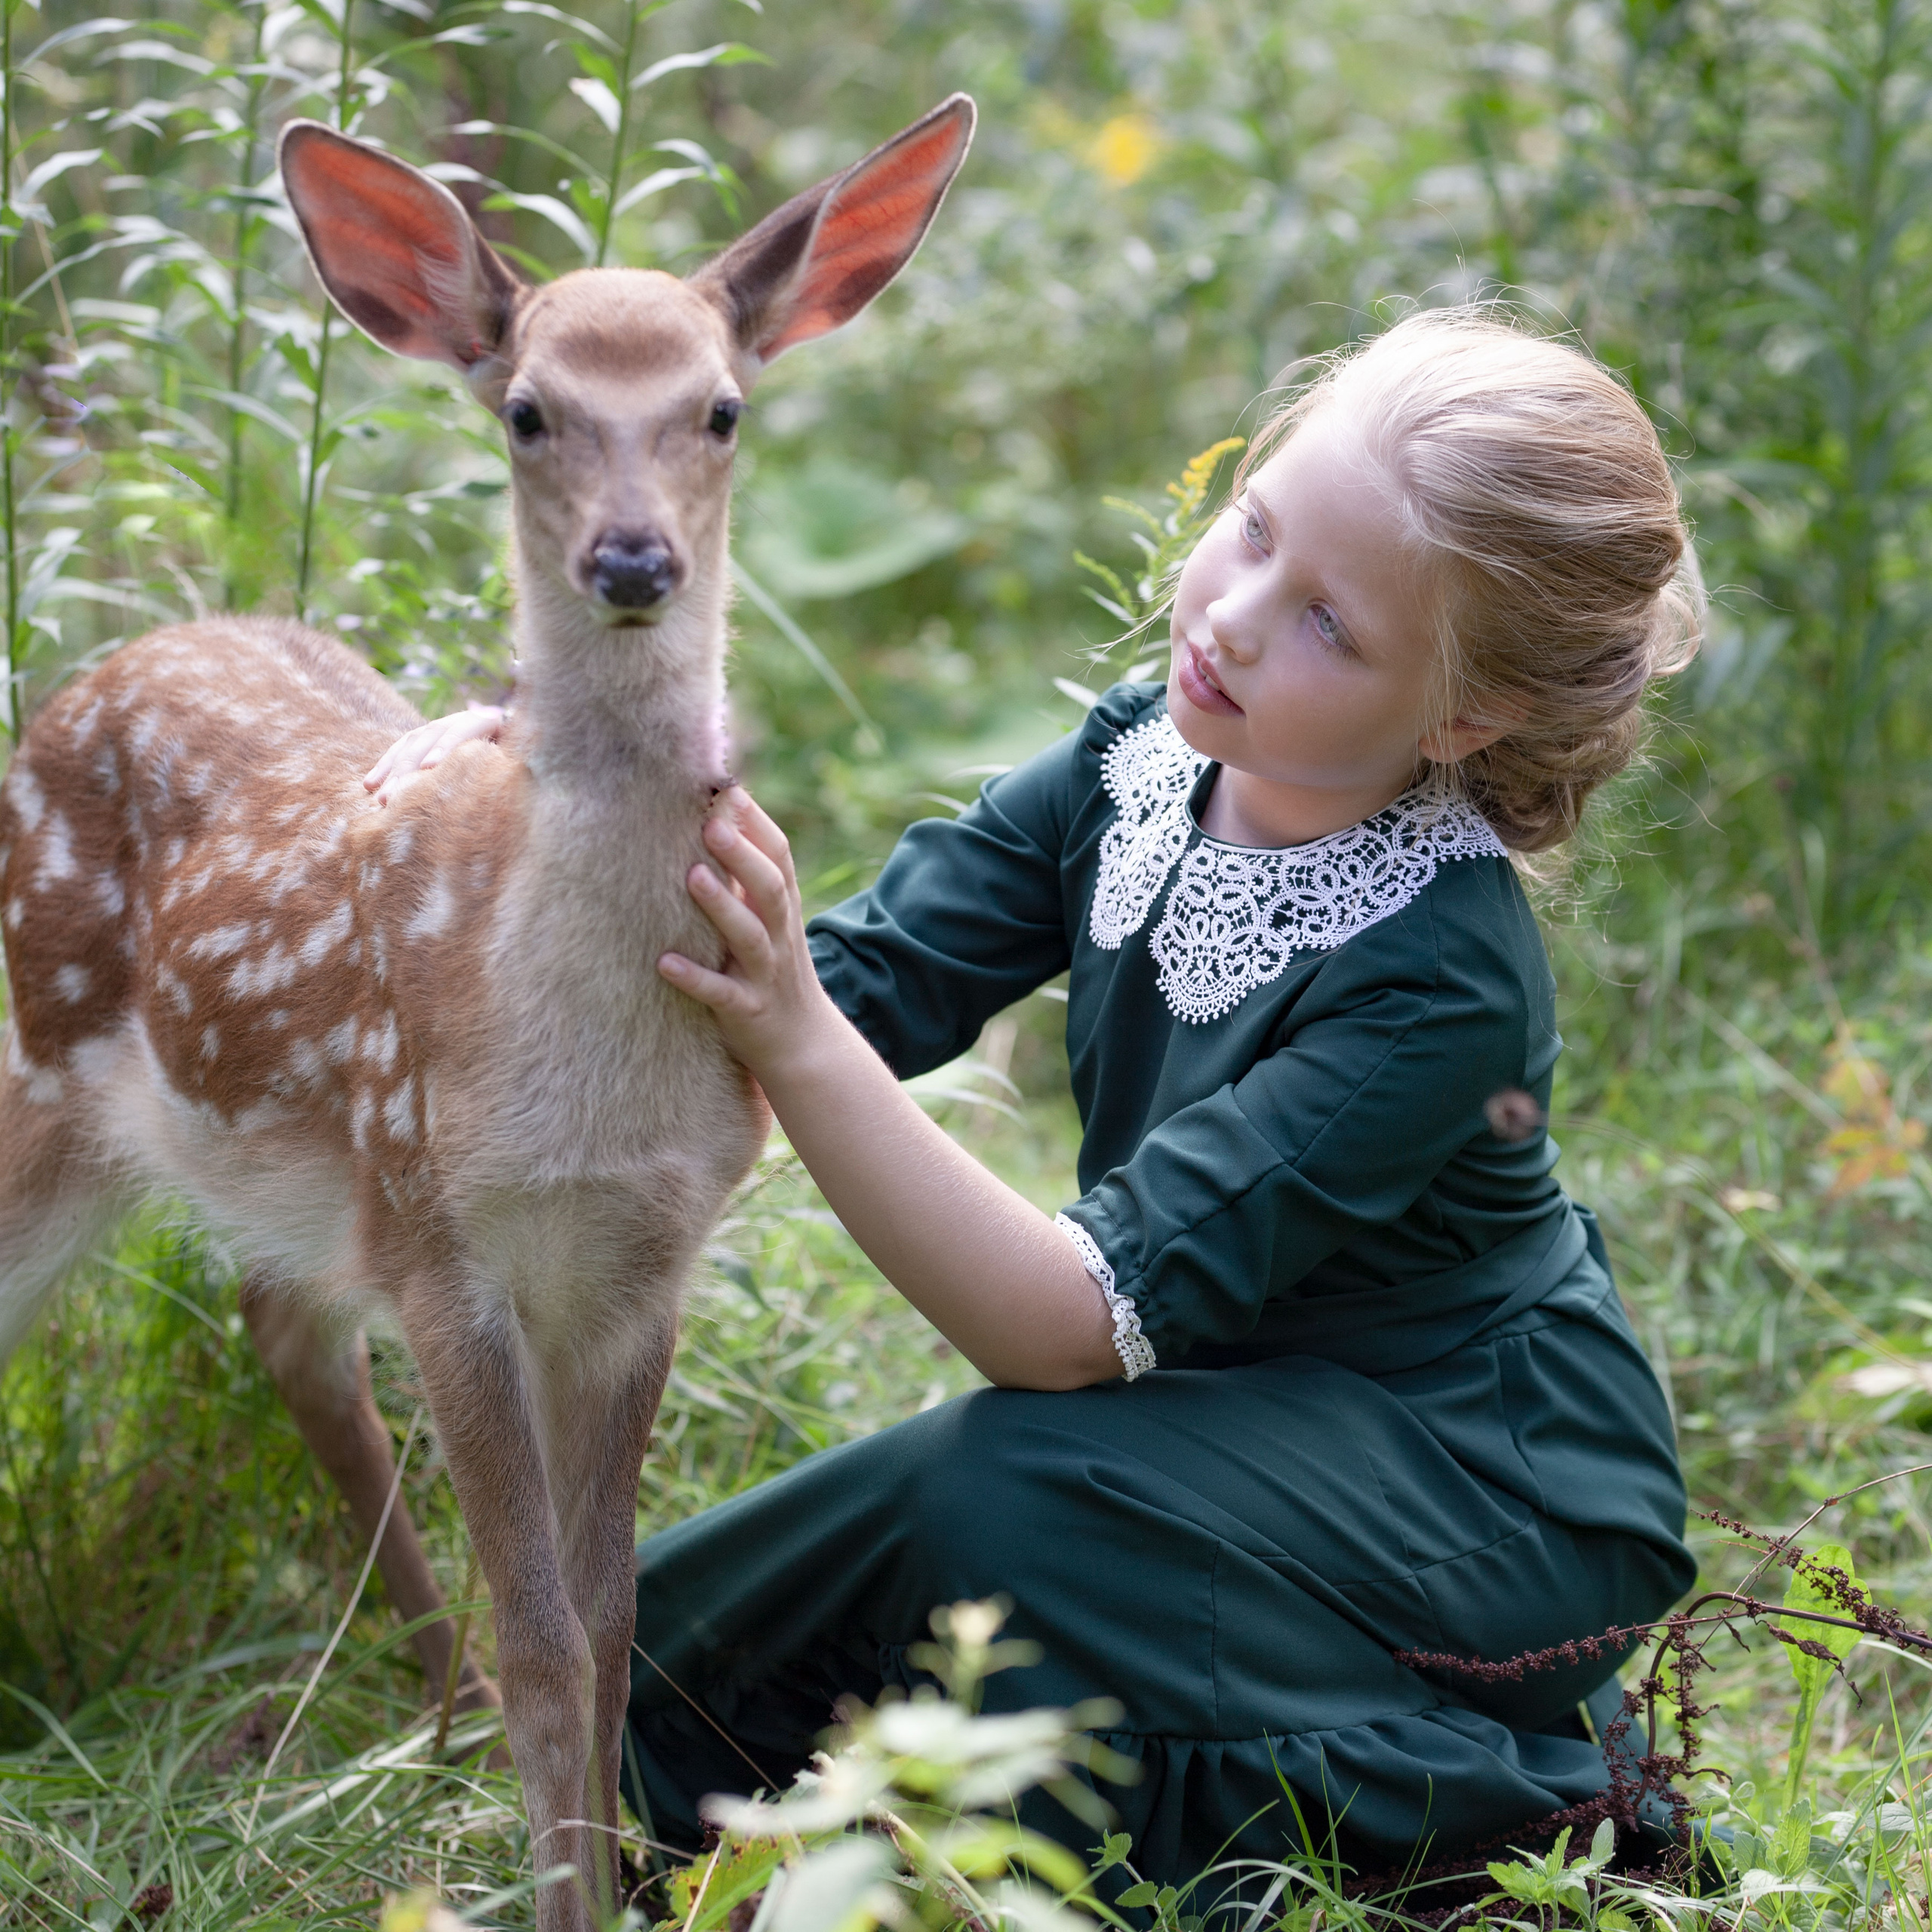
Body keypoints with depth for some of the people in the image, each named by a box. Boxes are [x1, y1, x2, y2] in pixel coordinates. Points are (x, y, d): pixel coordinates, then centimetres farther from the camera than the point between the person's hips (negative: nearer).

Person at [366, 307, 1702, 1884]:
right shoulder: (1143, 761, -10)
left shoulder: (1443, 979, -30)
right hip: (1244, 1420, 6)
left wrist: (794, 1040, -43)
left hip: (1484, 1490, -6)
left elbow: (1071, 1323, -35)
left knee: (1005, 1499, -32)